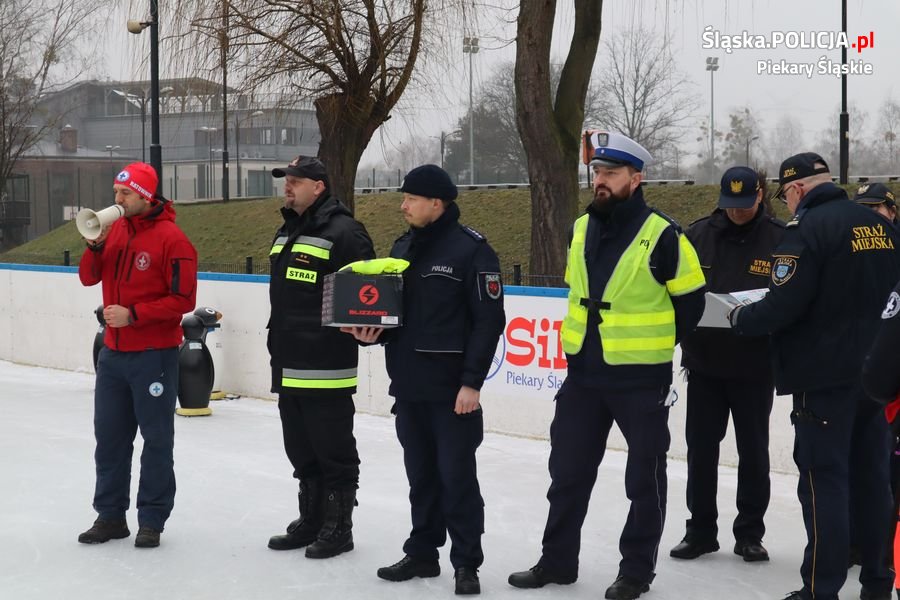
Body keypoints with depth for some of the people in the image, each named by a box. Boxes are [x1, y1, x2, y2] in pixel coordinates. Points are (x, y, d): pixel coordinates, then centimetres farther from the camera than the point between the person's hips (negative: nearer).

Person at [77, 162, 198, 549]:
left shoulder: (171, 239, -13)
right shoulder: (114, 230, 7)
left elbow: (184, 299, -16)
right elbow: (89, 278, 7)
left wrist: (133, 314, -19)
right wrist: (95, 245, -10)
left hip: (154, 354, -7)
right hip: (113, 353, 7)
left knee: (156, 438, 3)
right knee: (109, 435, 12)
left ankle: (152, 520, 11)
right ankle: (110, 515, 22)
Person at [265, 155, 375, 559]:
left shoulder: (343, 233, -13)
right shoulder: (286, 233, 16)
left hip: (326, 370, -9)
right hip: (288, 366, 9)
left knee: (333, 451, 1)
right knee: (301, 450, 17)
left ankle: (338, 528, 10)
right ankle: (310, 521, 28)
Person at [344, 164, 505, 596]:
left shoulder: (471, 249, -10)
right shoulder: (402, 248, 13)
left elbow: (489, 320, -13)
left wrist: (472, 382, -16)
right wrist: (372, 331, 0)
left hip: (452, 389, -7)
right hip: (408, 385, 7)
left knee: (456, 476, -1)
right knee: (421, 475, 15)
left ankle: (466, 564, 8)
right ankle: (422, 553, 26)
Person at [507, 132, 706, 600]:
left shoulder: (662, 236, -13)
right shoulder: (581, 229, 6)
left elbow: (690, 299, -5)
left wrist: (653, 342, 2)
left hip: (641, 378, -6)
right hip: (583, 372, 6)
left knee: (644, 477, 7)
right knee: (568, 469, 12)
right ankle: (557, 561, 24)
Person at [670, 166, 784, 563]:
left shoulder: (779, 239, -6)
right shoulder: (697, 234, 1)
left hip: (755, 367, -2)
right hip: (704, 362, 2)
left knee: (753, 451, 9)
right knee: (700, 447, 9)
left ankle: (750, 534, 21)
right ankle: (700, 531, 21)